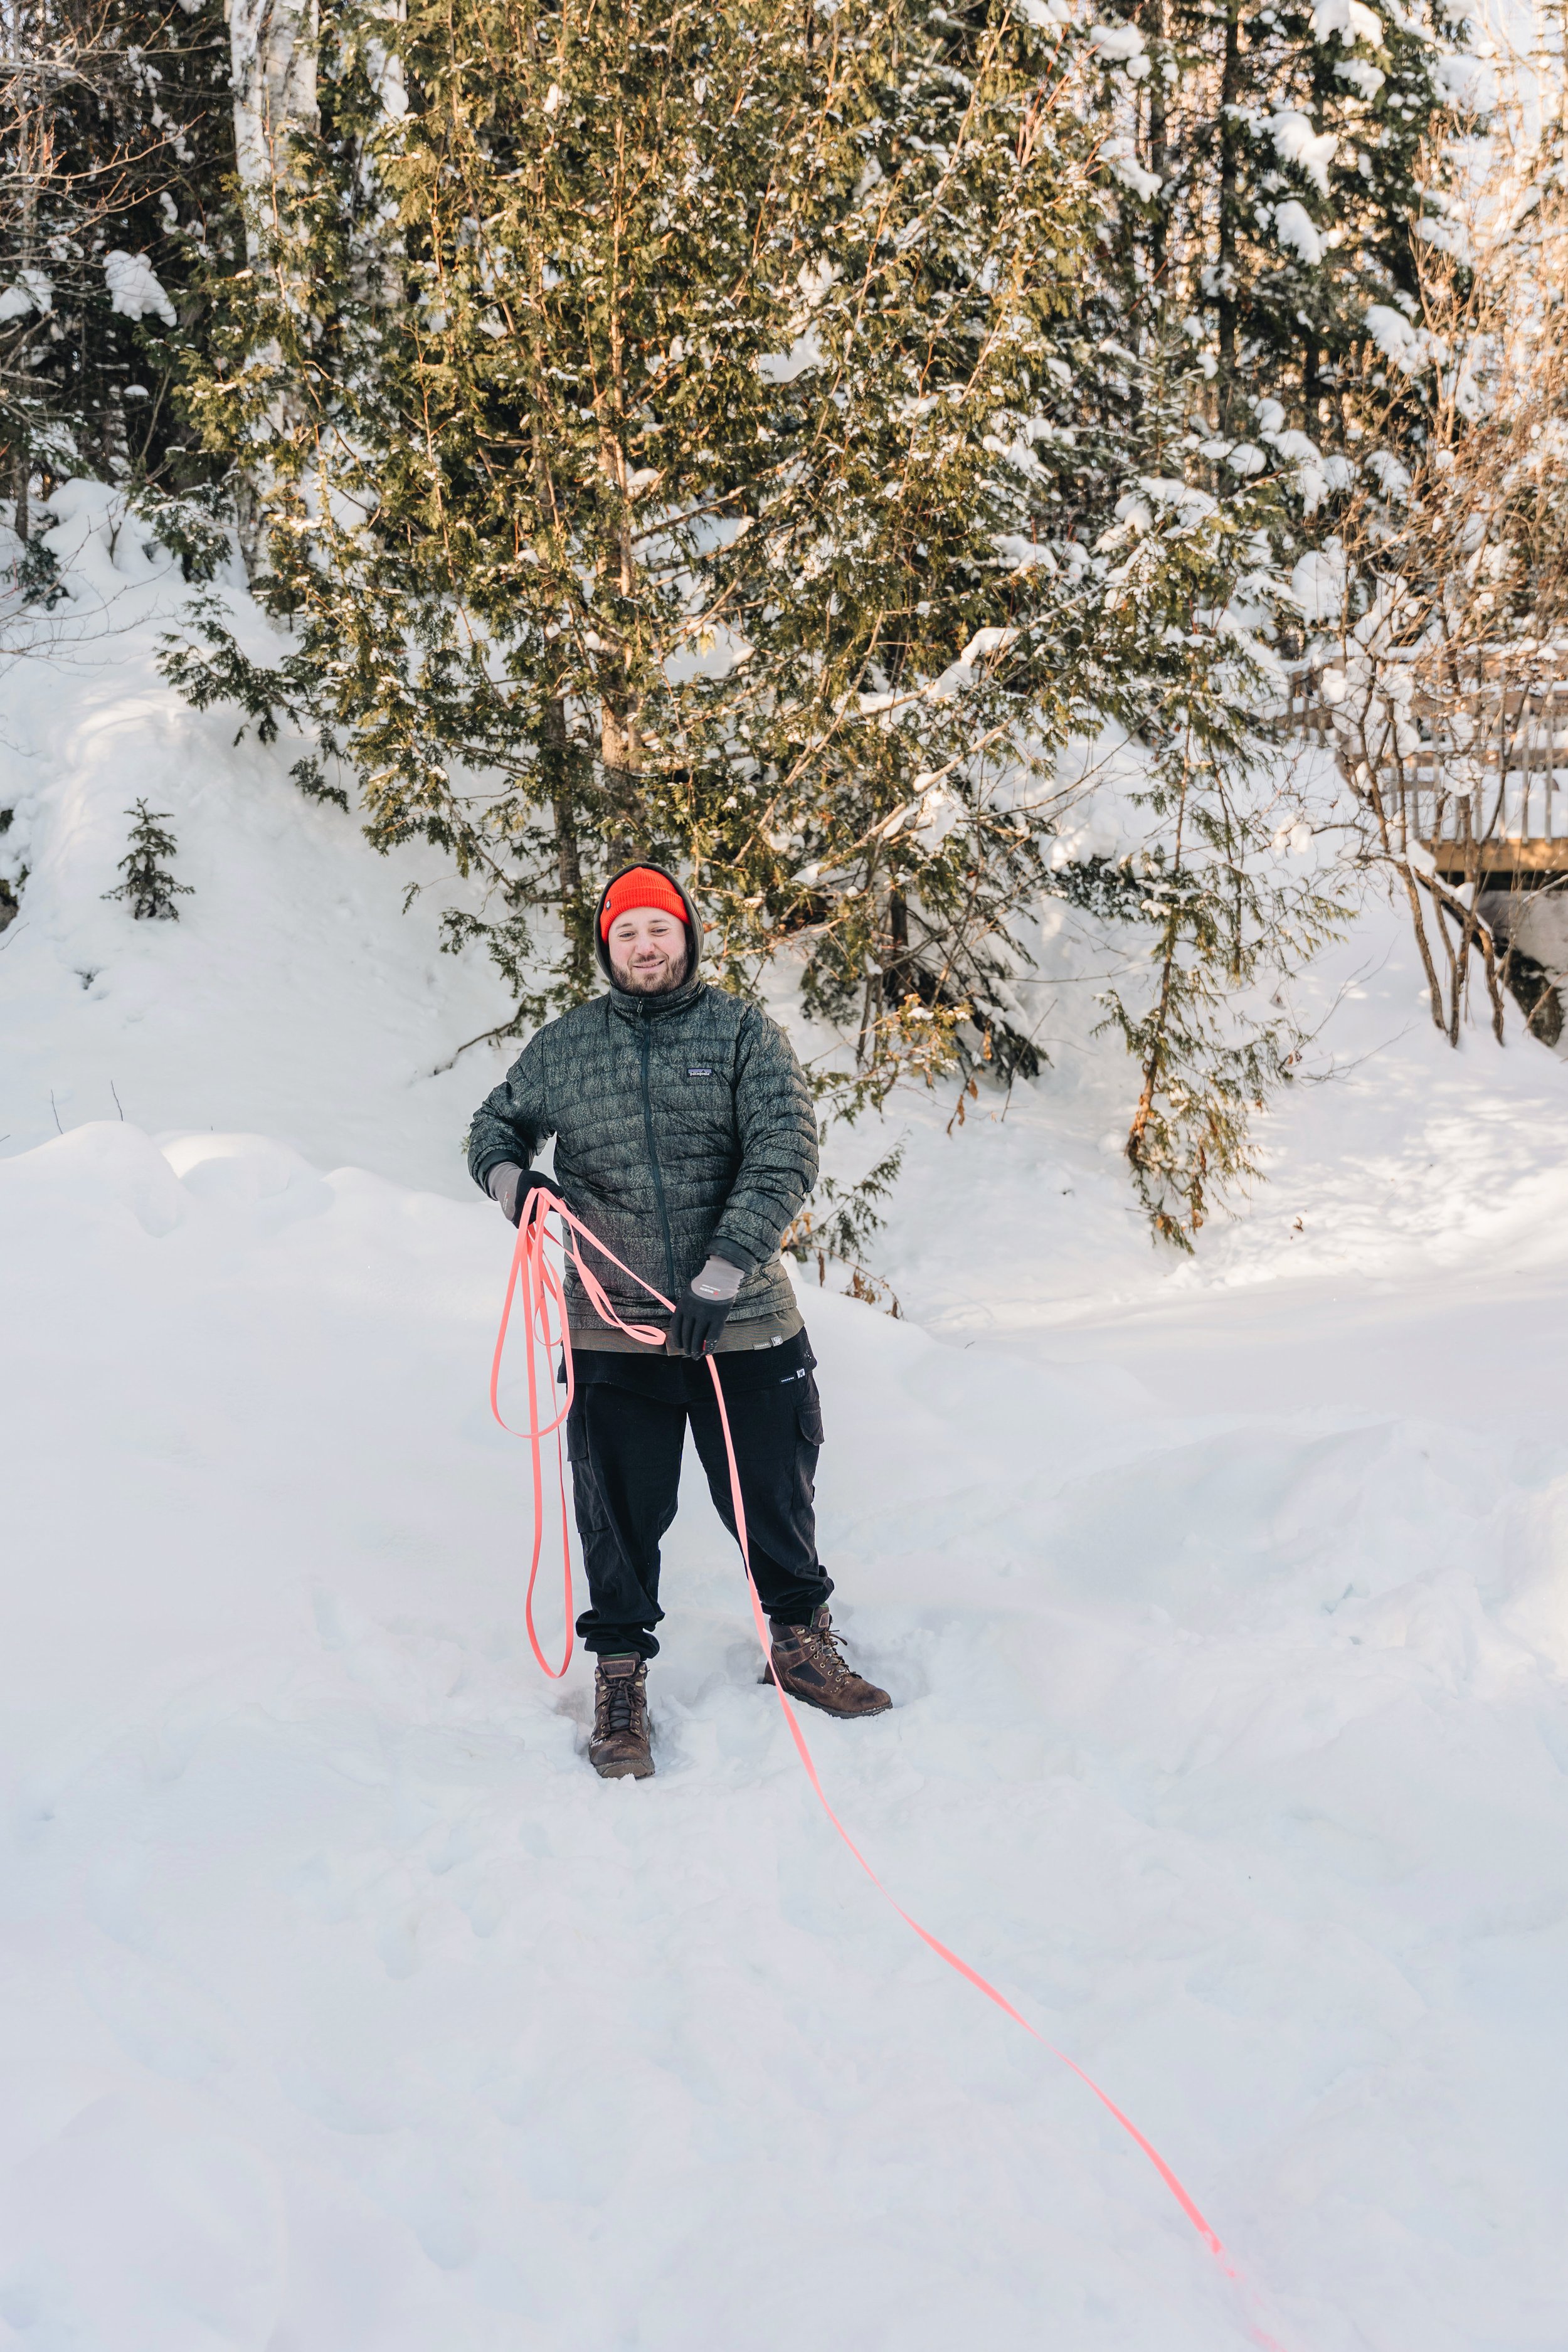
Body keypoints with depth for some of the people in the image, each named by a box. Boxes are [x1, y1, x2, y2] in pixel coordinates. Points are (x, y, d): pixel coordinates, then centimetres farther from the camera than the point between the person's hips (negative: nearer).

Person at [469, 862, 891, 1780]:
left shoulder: (745, 1034, -1)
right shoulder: (564, 1047, 7)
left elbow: (785, 1159, -10)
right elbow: (496, 1124, 21)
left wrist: (720, 1278, -19)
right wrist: (511, 1176, -4)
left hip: (745, 1324, -1)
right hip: (615, 1328, 1)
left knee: (773, 1499, 12)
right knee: (622, 1512, 6)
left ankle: (801, 1641, 35)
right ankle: (620, 1677, 24)